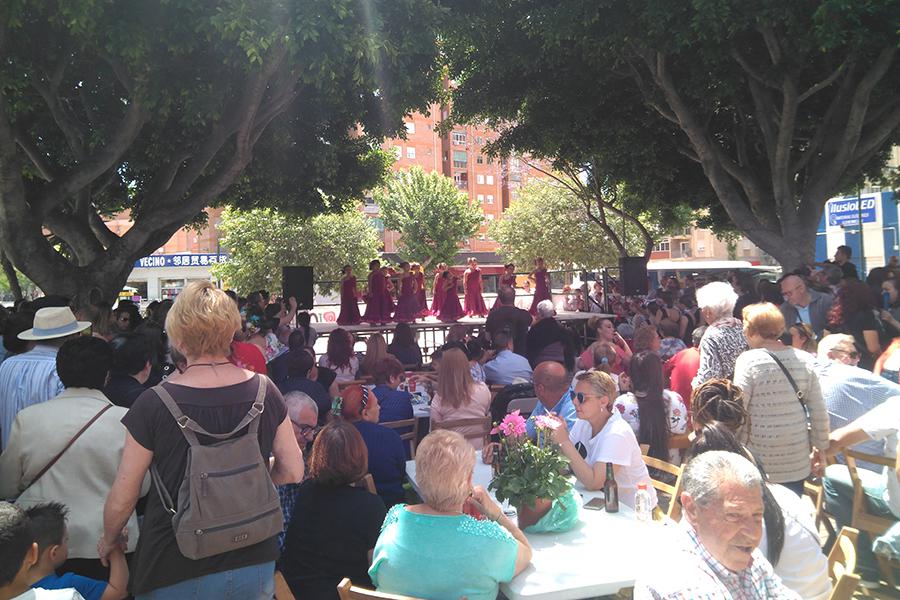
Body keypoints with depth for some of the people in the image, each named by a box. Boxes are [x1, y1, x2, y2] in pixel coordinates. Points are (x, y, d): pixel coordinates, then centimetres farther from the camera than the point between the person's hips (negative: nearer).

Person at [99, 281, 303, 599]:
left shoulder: (153, 404, -17)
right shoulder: (265, 392, -9)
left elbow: (122, 498, -9)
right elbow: (293, 471, -1)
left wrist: (109, 540, 11)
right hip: (255, 565, 2)